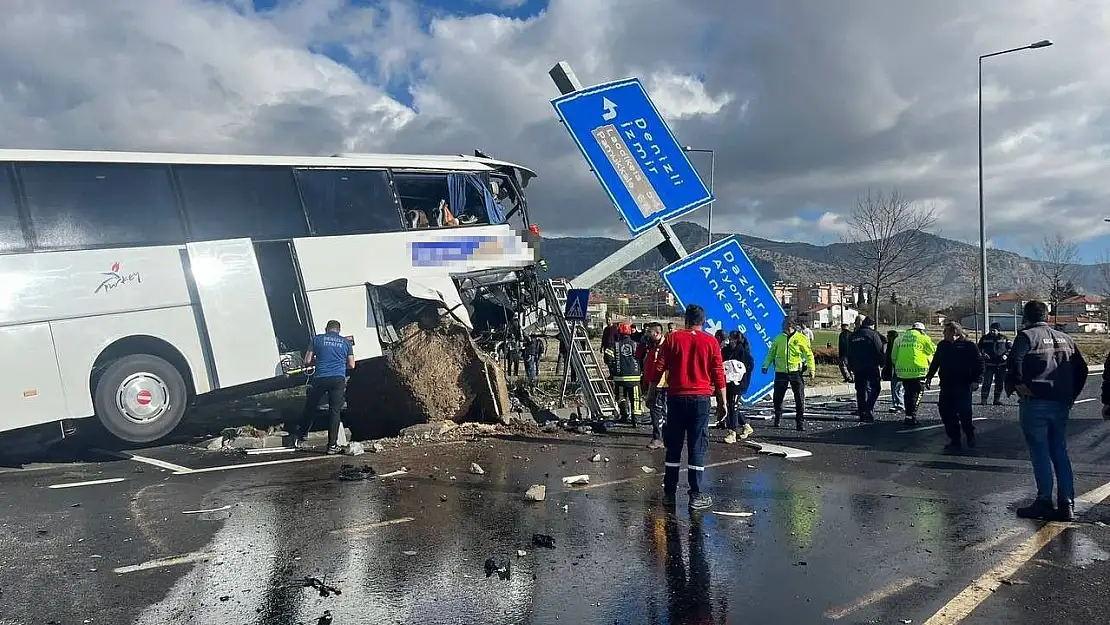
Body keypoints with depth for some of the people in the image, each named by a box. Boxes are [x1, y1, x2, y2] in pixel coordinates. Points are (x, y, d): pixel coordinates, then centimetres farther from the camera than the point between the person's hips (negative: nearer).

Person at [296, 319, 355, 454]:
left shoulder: (317, 339, 8)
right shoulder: (346, 342, 11)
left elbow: (307, 361, 6)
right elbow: (351, 365, 12)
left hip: (320, 378, 0)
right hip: (338, 380, 0)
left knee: (310, 408, 16)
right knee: (335, 411, 4)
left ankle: (301, 436, 30)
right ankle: (332, 445, 4)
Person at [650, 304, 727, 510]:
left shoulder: (673, 338, 3)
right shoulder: (711, 342, 1)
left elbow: (659, 368, 2)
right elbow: (718, 374, 0)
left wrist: (652, 393, 11)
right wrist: (722, 402, 6)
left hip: (676, 397, 1)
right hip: (700, 398, -1)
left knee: (673, 446, 10)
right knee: (697, 447, 2)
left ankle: (669, 493, 15)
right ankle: (696, 495, 2)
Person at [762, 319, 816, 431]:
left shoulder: (801, 338, 2)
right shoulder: (778, 338, 11)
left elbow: (809, 355, 1)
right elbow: (771, 353, 19)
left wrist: (811, 370, -6)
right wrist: (766, 365, 11)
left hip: (795, 371, -2)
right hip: (780, 371, 3)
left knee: (799, 398, -2)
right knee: (777, 397, 6)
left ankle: (800, 421, 8)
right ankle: (777, 419, 24)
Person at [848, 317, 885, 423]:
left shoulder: (853, 336, 13)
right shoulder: (873, 335, -5)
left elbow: (849, 354, 17)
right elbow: (880, 352, -8)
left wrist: (852, 367, 23)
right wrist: (882, 364, 2)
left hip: (858, 369, 5)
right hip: (871, 368, -5)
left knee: (860, 391, 10)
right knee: (874, 390, -2)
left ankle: (861, 413, 11)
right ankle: (868, 412, -16)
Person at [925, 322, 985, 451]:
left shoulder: (969, 346, -4)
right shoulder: (942, 345, 12)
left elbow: (979, 364, -5)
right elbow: (935, 362, 22)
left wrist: (975, 380, -14)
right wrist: (929, 376, 17)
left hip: (963, 387, -5)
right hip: (946, 386, 5)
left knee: (964, 413, -6)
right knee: (946, 413, 2)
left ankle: (970, 436, 20)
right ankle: (954, 440, 14)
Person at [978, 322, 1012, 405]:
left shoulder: (1004, 339, 3)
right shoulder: (985, 338, 2)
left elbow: (1011, 347, 11)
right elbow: (979, 348, 12)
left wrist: (1006, 355, -5)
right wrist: (983, 354, -6)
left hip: (1001, 365, 2)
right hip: (989, 364, -2)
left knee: (1000, 383, 7)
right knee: (987, 382, -7)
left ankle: (997, 399, 17)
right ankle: (983, 400, -2)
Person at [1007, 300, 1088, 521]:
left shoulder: (1026, 336, -6)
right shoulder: (1065, 339, 14)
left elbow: (1014, 362, -21)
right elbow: (1082, 368, 15)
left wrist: (1016, 385, -8)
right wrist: (1071, 395, 18)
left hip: (1035, 403, -6)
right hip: (1061, 404, 6)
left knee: (1040, 454, -1)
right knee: (1060, 453, 11)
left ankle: (1044, 503, 3)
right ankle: (1067, 505, 12)